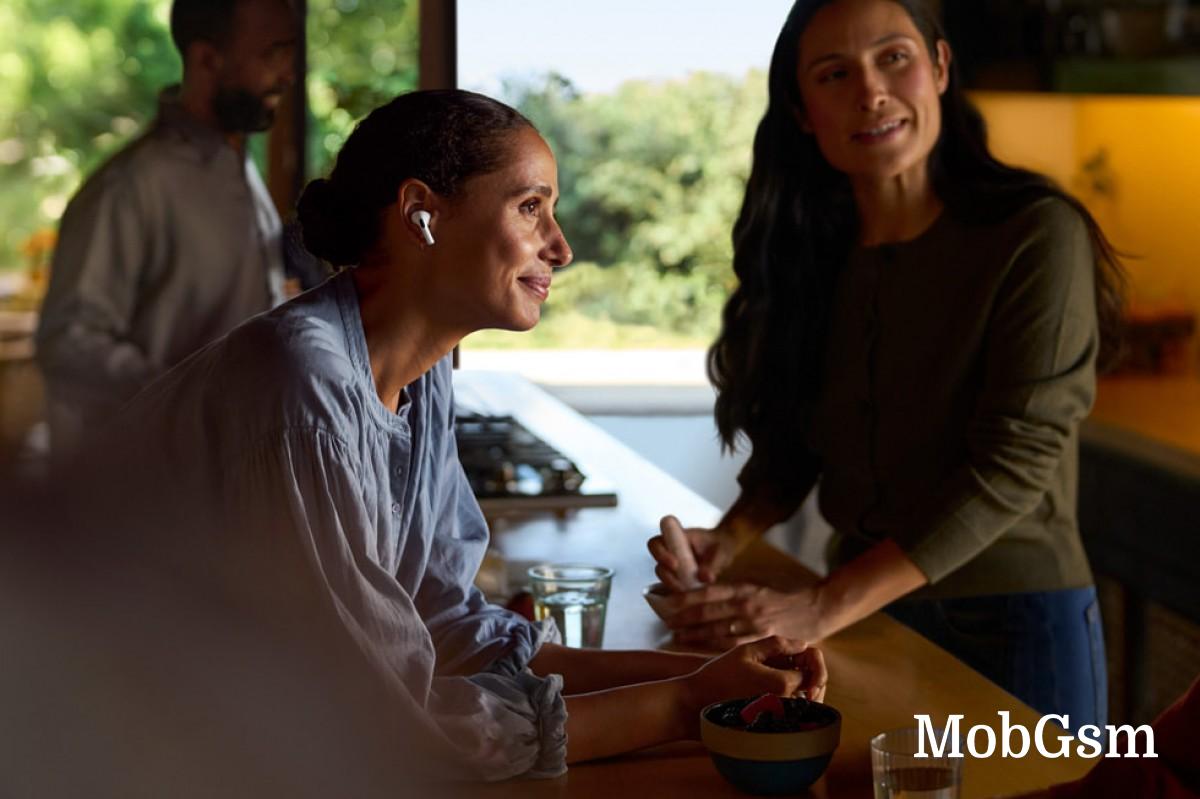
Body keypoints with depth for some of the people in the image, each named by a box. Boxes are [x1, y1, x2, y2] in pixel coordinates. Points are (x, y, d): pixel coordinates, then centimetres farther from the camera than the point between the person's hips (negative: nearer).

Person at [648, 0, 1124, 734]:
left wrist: (824, 607, -27)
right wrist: (727, 542, -13)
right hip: (864, 621, 5)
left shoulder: (1036, 235, -15)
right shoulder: (811, 252, 2)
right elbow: (793, 440, 8)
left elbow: (1014, 461, -21)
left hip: (1014, 624, -4)